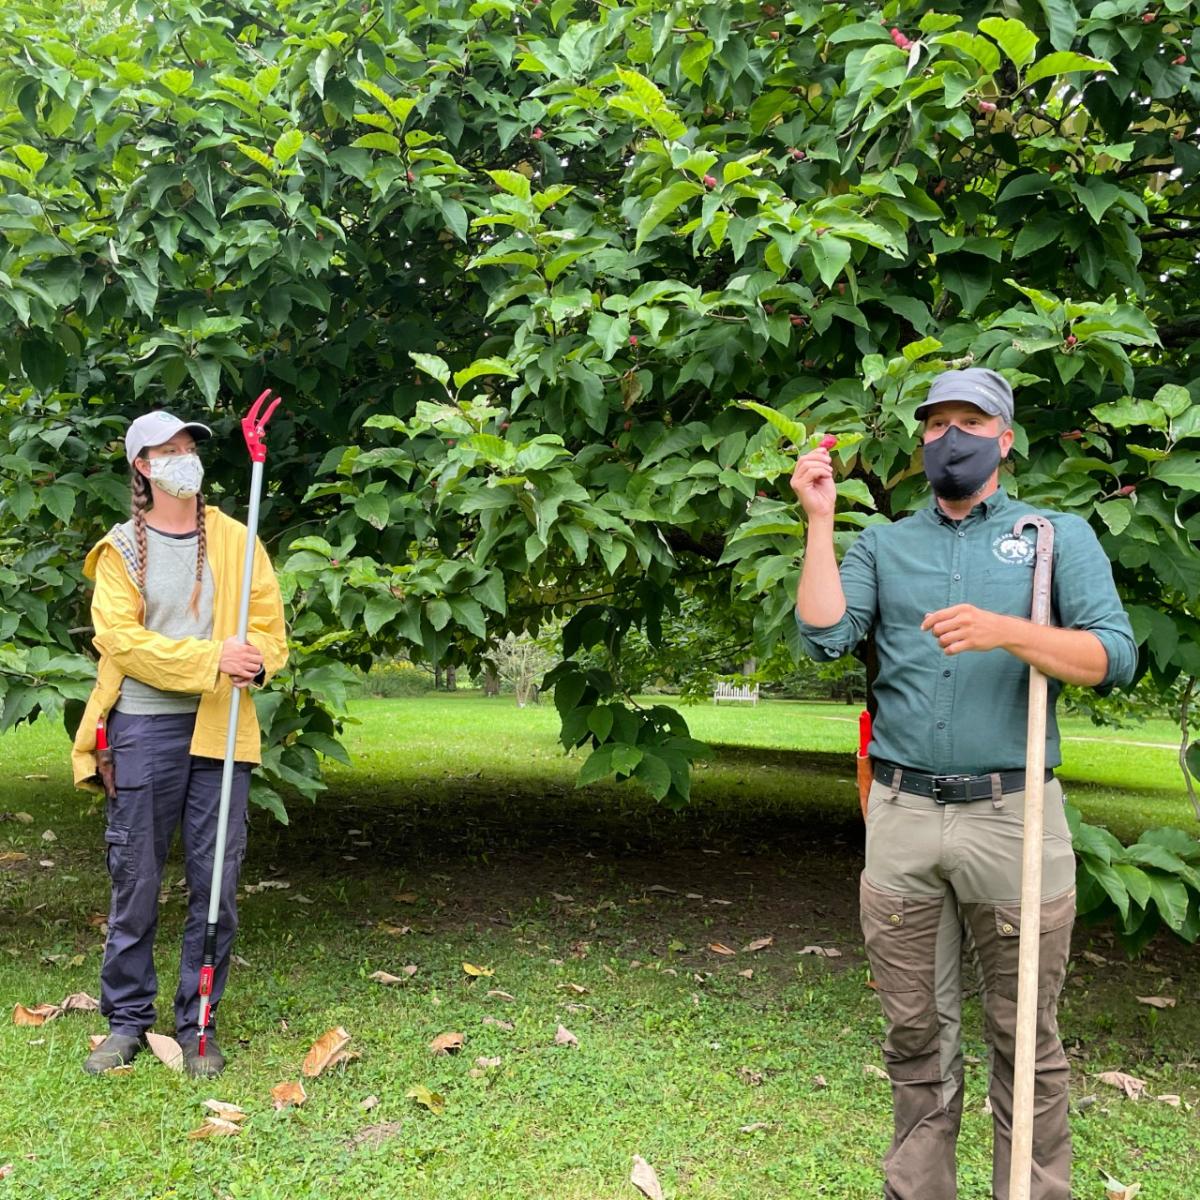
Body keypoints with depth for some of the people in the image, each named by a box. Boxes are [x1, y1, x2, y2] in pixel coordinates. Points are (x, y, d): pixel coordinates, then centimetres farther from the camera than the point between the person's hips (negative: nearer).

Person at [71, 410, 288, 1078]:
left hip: (221, 728, 2)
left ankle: (198, 1024, 18)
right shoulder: (122, 548, 5)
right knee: (135, 880, 6)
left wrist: (257, 659, -15)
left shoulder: (235, 539, 11)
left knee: (217, 883, 4)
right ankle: (128, 1020, 23)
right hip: (145, 728, -1)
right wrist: (211, 659, -18)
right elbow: (119, 639, -7)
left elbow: (270, 626, 8)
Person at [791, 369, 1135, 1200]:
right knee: (917, 1033, 13)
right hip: (902, 817, 2)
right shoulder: (882, 544, 13)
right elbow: (825, 637, -3)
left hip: (1014, 815, -2)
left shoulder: (1060, 536, 7)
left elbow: (1114, 656, -5)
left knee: (1025, 1037, 8)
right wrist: (821, 518, -3)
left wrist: (1005, 632, -20)